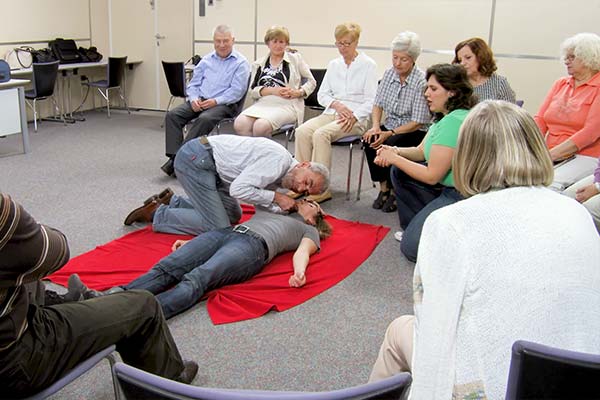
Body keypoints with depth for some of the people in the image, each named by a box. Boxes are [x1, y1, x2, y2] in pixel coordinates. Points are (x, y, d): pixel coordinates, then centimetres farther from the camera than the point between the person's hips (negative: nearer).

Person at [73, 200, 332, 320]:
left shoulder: (309, 231, 29)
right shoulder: (268, 210, 43)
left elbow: (302, 251, 6)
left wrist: (299, 271, -19)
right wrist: (192, 242, 19)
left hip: (253, 246, -5)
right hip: (225, 232, 5)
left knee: (197, 279, -34)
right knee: (167, 268, -22)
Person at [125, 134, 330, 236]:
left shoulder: (280, 177, 10)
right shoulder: (278, 159, -20)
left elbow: (260, 198, 3)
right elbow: (239, 189, -25)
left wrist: (291, 209, -10)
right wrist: (276, 197, -16)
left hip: (206, 162, 10)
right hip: (195, 160, -10)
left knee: (233, 215, 16)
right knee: (217, 227, -11)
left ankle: (171, 202, 20)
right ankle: (156, 214, 1)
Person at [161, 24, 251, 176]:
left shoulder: (241, 63, 2)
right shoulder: (206, 60, 19)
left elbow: (236, 91, -9)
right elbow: (193, 84, 18)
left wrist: (215, 101, -20)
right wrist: (194, 99, -4)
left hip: (224, 104, -5)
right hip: (199, 101, 5)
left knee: (205, 119, -36)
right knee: (172, 115, -18)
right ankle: (174, 157, -24)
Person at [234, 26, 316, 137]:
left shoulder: (295, 58, 12)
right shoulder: (258, 64, 18)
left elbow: (311, 82, 14)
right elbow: (253, 90, 8)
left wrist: (298, 92, -5)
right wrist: (272, 90, -9)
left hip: (287, 105, -3)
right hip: (263, 103, 3)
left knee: (261, 125, -33)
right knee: (239, 124, -28)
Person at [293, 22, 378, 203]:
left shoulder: (368, 65, 2)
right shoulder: (334, 64, 18)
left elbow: (371, 100, -4)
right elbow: (321, 94, 14)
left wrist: (354, 117, -19)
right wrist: (336, 104, -6)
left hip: (357, 118, -5)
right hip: (331, 113, 5)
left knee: (321, 134, -32)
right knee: (302, 131, -25)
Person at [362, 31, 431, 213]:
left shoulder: (422, 81, -17)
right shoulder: (389, 74, 1)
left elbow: (417, 122, -18)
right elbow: (378, 104, 10)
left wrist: (390, 133, -25)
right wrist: (375, 126, -9)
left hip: (415, 132, -5)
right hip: (390, 125, 6)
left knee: (390, 145, -32)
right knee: (370, 140, -23)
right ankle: (383, 188, -9)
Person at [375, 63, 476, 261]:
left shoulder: (454, 122, -24)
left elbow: (432, 176, -21)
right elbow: (421, 151, 13)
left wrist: (395, 159, -11)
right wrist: (396, 152, -7)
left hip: (462, 196, -10)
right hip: (448, 188, 10)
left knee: (412, 247, -10)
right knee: (399, 171, 14)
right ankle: (415, 226, 20)